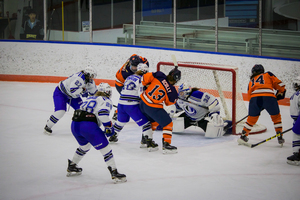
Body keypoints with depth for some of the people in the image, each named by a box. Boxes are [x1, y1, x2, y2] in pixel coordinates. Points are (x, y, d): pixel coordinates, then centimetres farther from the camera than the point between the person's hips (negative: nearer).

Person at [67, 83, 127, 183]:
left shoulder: (89, 98, 29)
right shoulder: (106, 100, 7)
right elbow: (103, 113, -14)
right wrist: (109, 127, -5)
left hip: (74, 125, 8)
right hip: (88, 125, -8)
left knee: (85, 145, 33)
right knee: (105, 147, -2)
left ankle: (71, 167, 44)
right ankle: (114, 173, -7)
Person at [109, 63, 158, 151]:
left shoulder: (129, 78, 17)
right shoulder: (140, 79, -9)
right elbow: (141, 94, -15)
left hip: (121, 103, 8)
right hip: (132, 106, -8)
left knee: (121, 121, 30)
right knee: (145, 122, -4)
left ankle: (112, 137, 46)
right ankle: (150, 143, -9)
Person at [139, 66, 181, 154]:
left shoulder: (159, 76, -10)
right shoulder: (172, 92, -15)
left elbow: (145, 78, -7)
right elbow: (170, 103, 1)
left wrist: (146, 85, 11)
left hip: (143, 103, 7)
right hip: (153, 108, -7)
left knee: (153, 121, 31)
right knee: (168, 123, 6)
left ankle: (145, 140, 43)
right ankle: (166, 144, 0)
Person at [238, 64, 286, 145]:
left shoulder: (251, 81, 32)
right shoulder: (268, 74, 26)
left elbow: (249, 95, 25)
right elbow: (279, 84, 14)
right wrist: (280, 93, 29)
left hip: (254, 98, 2)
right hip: (269, 97, -2)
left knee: (252, 118, 21)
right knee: (276, 117, 17)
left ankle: (243, 136, 22)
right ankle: (280, 137, 14)